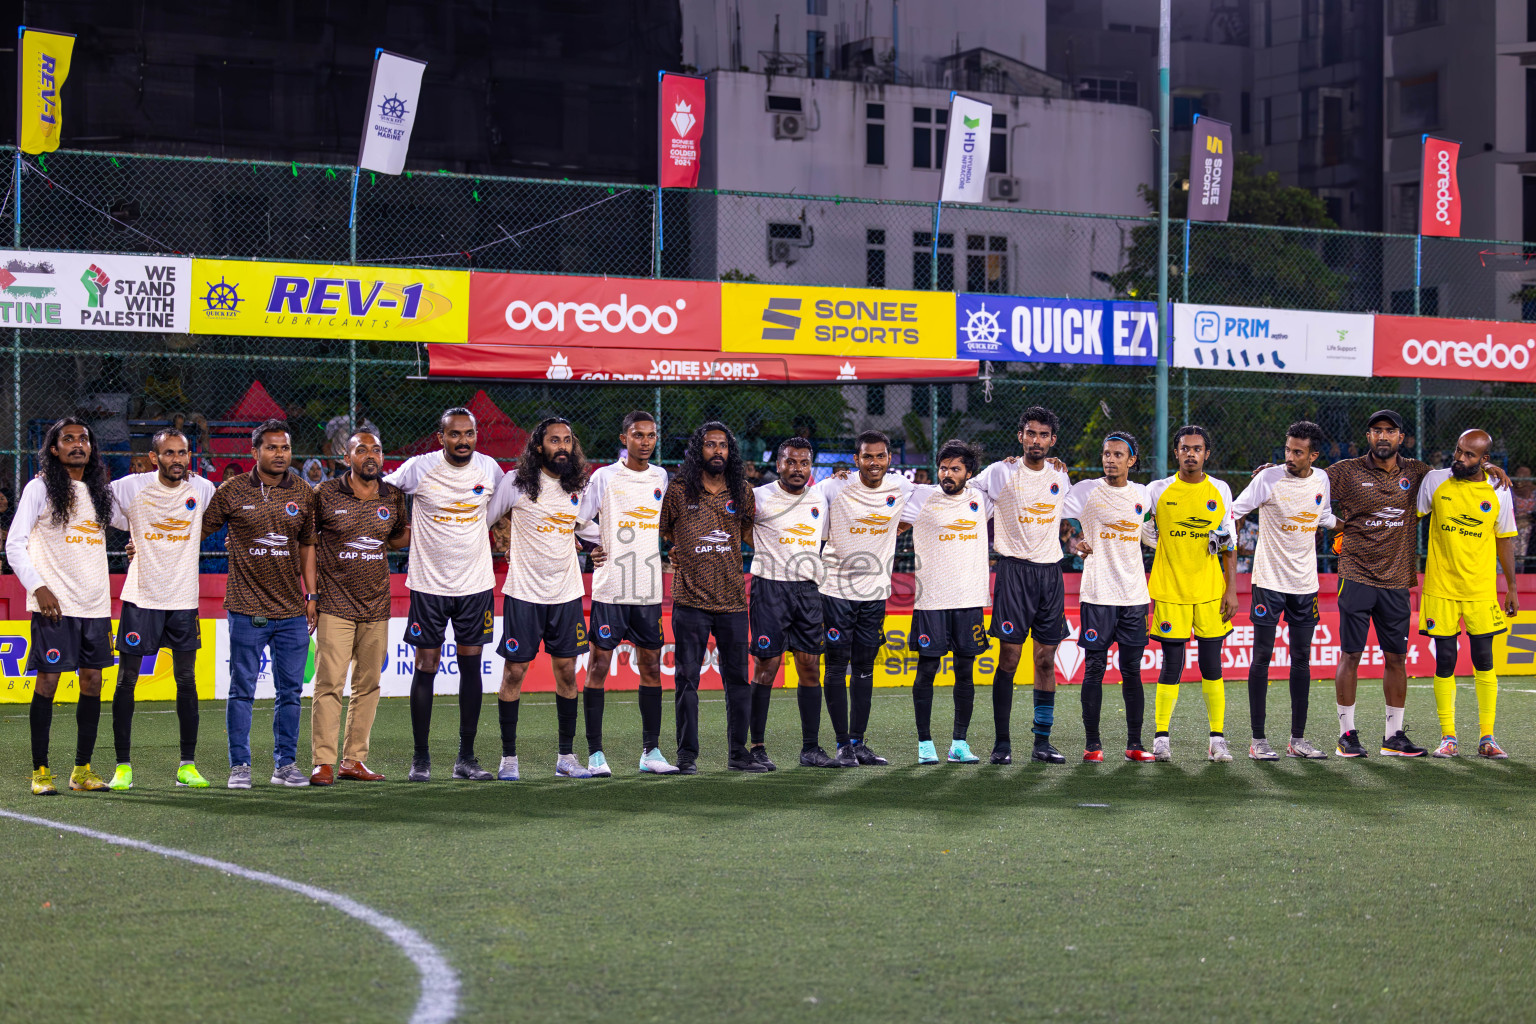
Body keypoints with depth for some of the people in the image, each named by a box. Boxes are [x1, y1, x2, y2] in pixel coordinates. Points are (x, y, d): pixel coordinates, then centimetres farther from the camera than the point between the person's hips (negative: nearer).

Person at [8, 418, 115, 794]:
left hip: (95, 605, 5)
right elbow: (14, 544, -5)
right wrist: (38, 587, -15)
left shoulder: (98, 492, 14)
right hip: (55, 604, -5)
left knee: (92, 682, 4)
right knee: (47, 681, -6)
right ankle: (40, 771, 0)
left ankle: (82, 770, 11)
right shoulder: (40, 488, -1)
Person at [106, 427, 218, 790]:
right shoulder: (130, 488, -7)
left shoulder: (203, 490, 1)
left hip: (184, 597, 2)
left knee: (186, 680, 4)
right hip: (141, 596, -2)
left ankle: (188, 766, 11)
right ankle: (123, 767, 5)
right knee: (126, 680, -2)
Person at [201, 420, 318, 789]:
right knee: (242, 689, 0)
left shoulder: (303, 493, 8)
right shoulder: (232, 492, -1)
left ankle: (285, 764, 15)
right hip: (247, 609, -3)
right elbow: (197, 531, 8)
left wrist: (311, 596, 12)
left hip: (292, 609, 3)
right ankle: (240, 766, 7)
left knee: (290, 690, 6)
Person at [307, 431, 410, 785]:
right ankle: (323, 762, -6)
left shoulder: (393, 498, 7)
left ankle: (354, 760, 13)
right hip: (334, 605, -4)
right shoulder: (325, 495, -4)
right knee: (329, 683, -9)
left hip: (376, 606, 4)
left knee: (368, 685, 6)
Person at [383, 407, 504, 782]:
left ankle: (466, 758, 10)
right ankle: (420, 758, 7)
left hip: (476, 582, 2)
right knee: (426, 666, -1)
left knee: (471, 664, 3)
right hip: (429, 582, -2)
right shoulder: (419, 468, -8)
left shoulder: (489, 468, 1)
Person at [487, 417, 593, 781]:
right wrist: (510, 549, 3)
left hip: (566, 592, 4)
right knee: (514, 672, -3)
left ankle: (567, 757, 14)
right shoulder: (516, 482, -6)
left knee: (567, 672, 5)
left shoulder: (578, 487, 7)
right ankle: (508, 758, 5)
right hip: (523, 591, -4)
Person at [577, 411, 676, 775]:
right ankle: (595, 753, -1)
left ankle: (651, 752, 11)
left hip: (649, 590, 4)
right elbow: (576, 522, 0)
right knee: (599, 665, -5)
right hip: (610, 586, -4)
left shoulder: (660, 477, 11)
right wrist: (607, 540, -1)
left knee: (651, 666, 5)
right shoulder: (604, 477, -3)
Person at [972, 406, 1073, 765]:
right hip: (1014, 570, -4)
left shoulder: (1060, 476, 10)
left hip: (1051, 571, 4)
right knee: (1008, 658, -6)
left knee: (1046, 660, 4)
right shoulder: (1001, 473, -3)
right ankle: (1002, 742, -3)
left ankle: (1042, 741, 8)